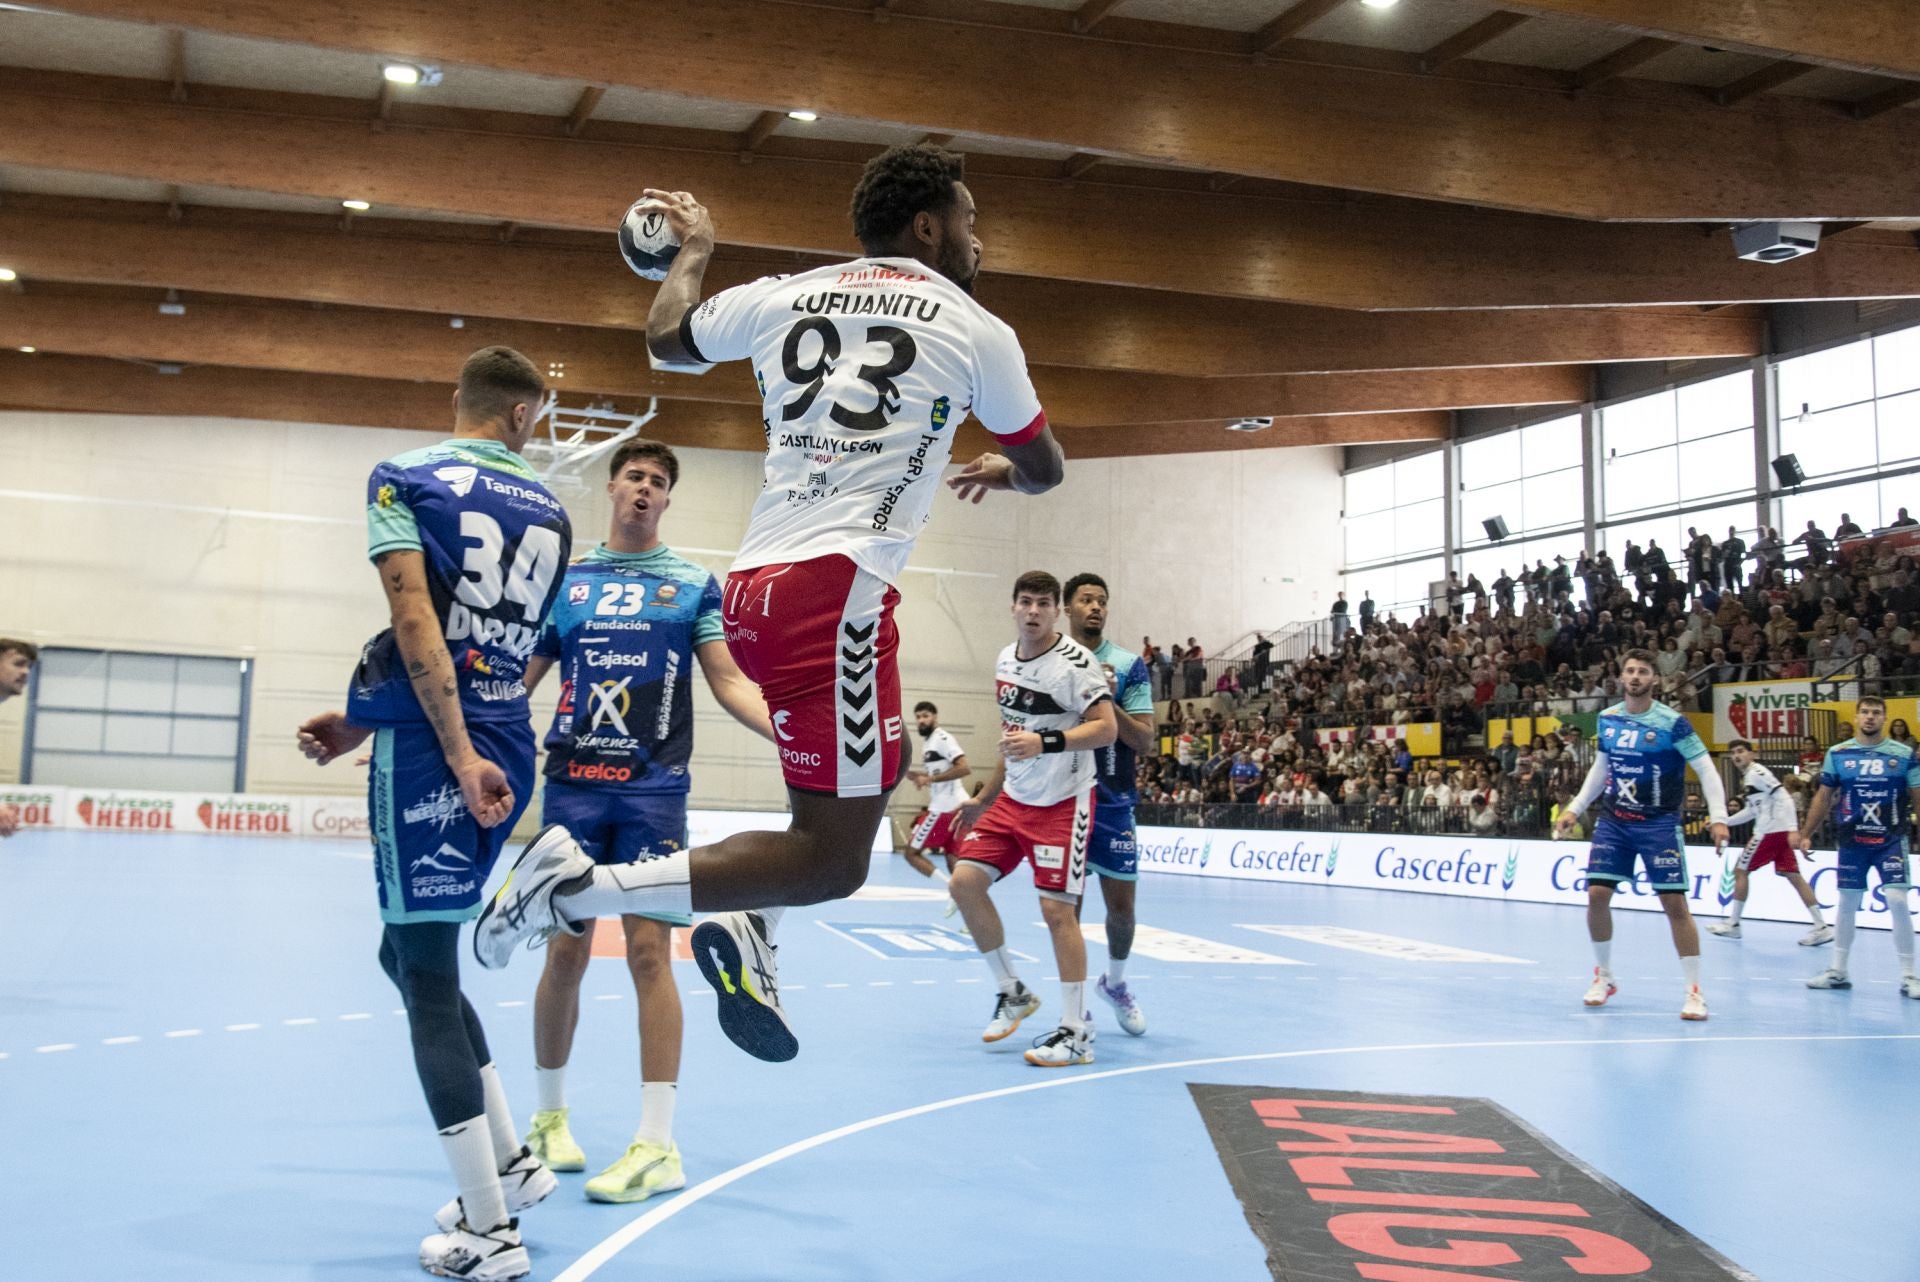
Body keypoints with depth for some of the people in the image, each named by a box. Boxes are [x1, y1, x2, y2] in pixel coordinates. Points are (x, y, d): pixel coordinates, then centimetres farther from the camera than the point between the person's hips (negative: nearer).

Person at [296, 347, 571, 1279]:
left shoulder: (403, 479, -2)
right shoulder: (549, 514, 13)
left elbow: (417, 622, -15)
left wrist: (459, 756, -18)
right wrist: (361, 726, 21)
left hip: (429, 751, -6)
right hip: (509, 754, 6)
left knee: (427, 977, 1)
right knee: (412, 951, 22)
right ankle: (510, 1158, 23)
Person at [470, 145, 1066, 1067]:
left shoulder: (789, 295, 15)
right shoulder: (975, 329, 6)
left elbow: (666, 335, 34)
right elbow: (1046, 470, 21)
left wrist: (692, 251, 52)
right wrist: (1000, 469, 44)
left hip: (751, 586, 8)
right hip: (833, 588, -7)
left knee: (873, 766, 27)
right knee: (831, 862, -4)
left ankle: (751, 927, 15)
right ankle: (575, 887, -10)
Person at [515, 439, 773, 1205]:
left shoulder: (693, 585, 8)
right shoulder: (565, 581, 12)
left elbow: (728, 683, 3)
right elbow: (517, 679, 13)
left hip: (654, 790, -1)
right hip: (572, 783, 2)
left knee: (649, 950, -5)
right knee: (566, 951, 5)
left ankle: (658, 1145, 0)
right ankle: (549, 1117, 25)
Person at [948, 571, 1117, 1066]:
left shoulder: (1076, 661, -15)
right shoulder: (1005, 660, 9)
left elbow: (1106, 728, -21)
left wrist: (1045, 743, -34)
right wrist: (985, 796, 24)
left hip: (1063, 805, -7)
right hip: (1013, 801, 8)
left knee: (1057, 910, -10)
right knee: (965, 881, -2)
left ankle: (1076, 1033, 0)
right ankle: (1012, 992, 14)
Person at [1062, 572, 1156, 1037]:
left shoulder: (1127, 666, 0)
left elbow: (1144, 743, -5)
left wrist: (1108, 702, -17)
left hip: (1112, 804, 0)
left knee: (1121, 904, 3)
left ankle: (1115, 983, 30)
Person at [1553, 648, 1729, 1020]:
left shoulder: (1672, 722, -11)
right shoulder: (1607, 719, 4)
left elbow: (1706, 769, -10)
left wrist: (1718, 817, -20)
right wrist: (1574, 808, 15)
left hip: (1659, 823, -4)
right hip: (1614, 821, 4)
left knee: (1674, 903, -7)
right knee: (1597, 895, -2)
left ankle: (1695, 990, 3)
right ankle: (1604, 976, 17)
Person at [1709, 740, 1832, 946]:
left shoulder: (1757, 773, -10)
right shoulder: (1748, 776, 19)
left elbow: (1784, 799, -17)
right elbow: (1752, 811, 28)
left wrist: (1792, 829, -24)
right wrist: (1724, 821, 26)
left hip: (1770, 832, -9)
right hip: (1779, 833, 9)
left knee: (1740, 870, 1)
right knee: (1793, 875, 5)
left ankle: (1733, 924, 9)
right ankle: (1821, 927, 1)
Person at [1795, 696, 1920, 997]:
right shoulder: (1837, 754, 3)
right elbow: (1824, 797, 9)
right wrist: (1805, 834, 7)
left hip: (1891, 840, -2)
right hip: (1852, 842, 2)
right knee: (1846, 904, 10)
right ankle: (1838, 972, 20)